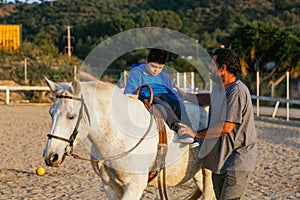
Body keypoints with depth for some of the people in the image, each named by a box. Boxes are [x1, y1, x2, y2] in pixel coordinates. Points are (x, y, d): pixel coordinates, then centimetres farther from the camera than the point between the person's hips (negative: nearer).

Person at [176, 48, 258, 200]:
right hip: (220, 156, 10)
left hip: (238, 160, -10)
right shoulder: (218, 86, 8)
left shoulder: (237, 91, -22)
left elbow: (226, 127, -26)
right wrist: (185, 96, 32)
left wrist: (196, 133, -17)